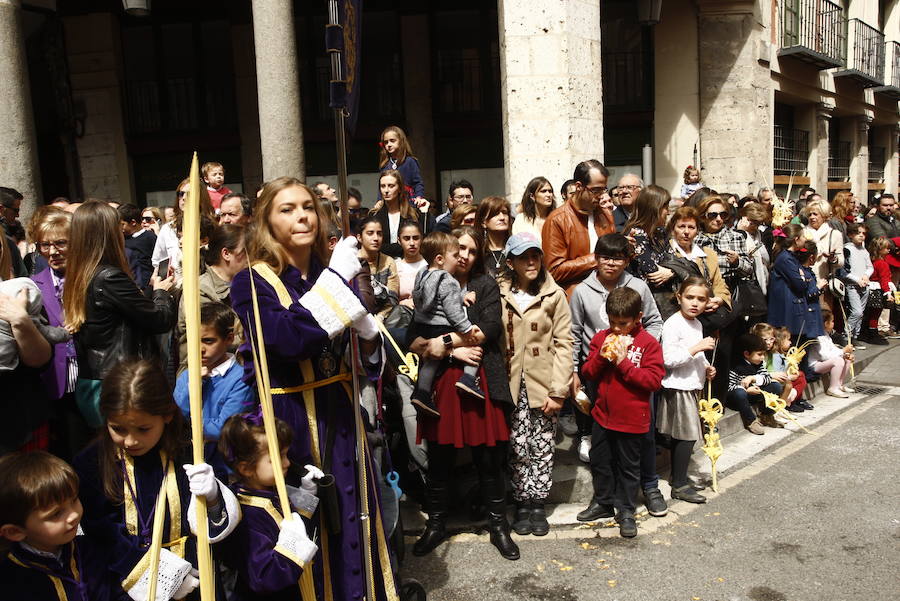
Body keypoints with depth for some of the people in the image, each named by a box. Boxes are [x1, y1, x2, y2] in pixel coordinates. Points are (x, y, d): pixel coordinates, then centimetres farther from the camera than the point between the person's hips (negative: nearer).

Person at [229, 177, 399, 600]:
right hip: (288, 418, -5)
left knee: (352, 512, 15)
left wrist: (369, 339, -11)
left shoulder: (334, 274, 6)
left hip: (340, 413, 5)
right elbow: (287, 339, -28)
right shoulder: (251, 283, -9)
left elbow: (366, 357, 12)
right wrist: (334, 280, -24)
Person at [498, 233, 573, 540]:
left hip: (543, 384, 0)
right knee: (517, 447, 4)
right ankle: (522, 503, 21)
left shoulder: (554, 295, 0)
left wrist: (558, 390, -8)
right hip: (511, 384, 0)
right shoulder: (498, 295, 2)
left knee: (542, 447, 6)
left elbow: (563, 344, -3)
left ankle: (537, 504, 22)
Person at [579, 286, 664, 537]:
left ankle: (626, 511, 26)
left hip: (632, 419, -4)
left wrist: (623, 362, -22)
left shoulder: (648, 343, -11)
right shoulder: (601, 338, 1)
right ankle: (602, 502, 36)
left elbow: (653, 380, -17)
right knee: (600, 461, 17)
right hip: (603, 415, 4)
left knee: (628, 466, 11)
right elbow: (587, 372, 4)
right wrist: (602, 357, -16)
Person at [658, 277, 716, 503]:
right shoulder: (673, 324, -16)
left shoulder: (697, 324, 13)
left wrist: (706, 367, 11)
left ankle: (678, 477, 24)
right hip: (678, 387, -9)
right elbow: (669, 359, -22)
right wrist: (696, 348, -24)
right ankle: (680, 485, 2)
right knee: (687, 435, -7)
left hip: (692, 386, 9)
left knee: (679, 435, 15)